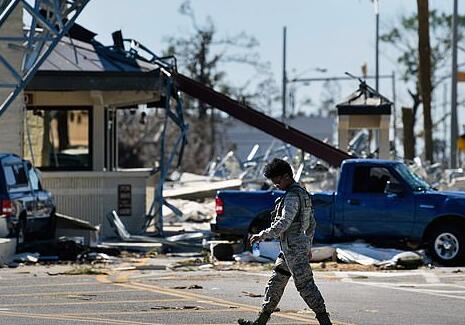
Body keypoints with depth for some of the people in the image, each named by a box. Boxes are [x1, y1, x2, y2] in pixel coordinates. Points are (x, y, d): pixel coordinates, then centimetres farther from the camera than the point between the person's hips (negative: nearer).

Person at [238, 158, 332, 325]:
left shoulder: (292, 196, -17)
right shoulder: (303, 193, 16)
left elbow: (283, 223, -25)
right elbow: (311, 222, 21)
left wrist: (262, 235, -20)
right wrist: (308, 245, 26)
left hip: (293, 248, -10)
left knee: (304, 284, -8)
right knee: (275, 282, 12)